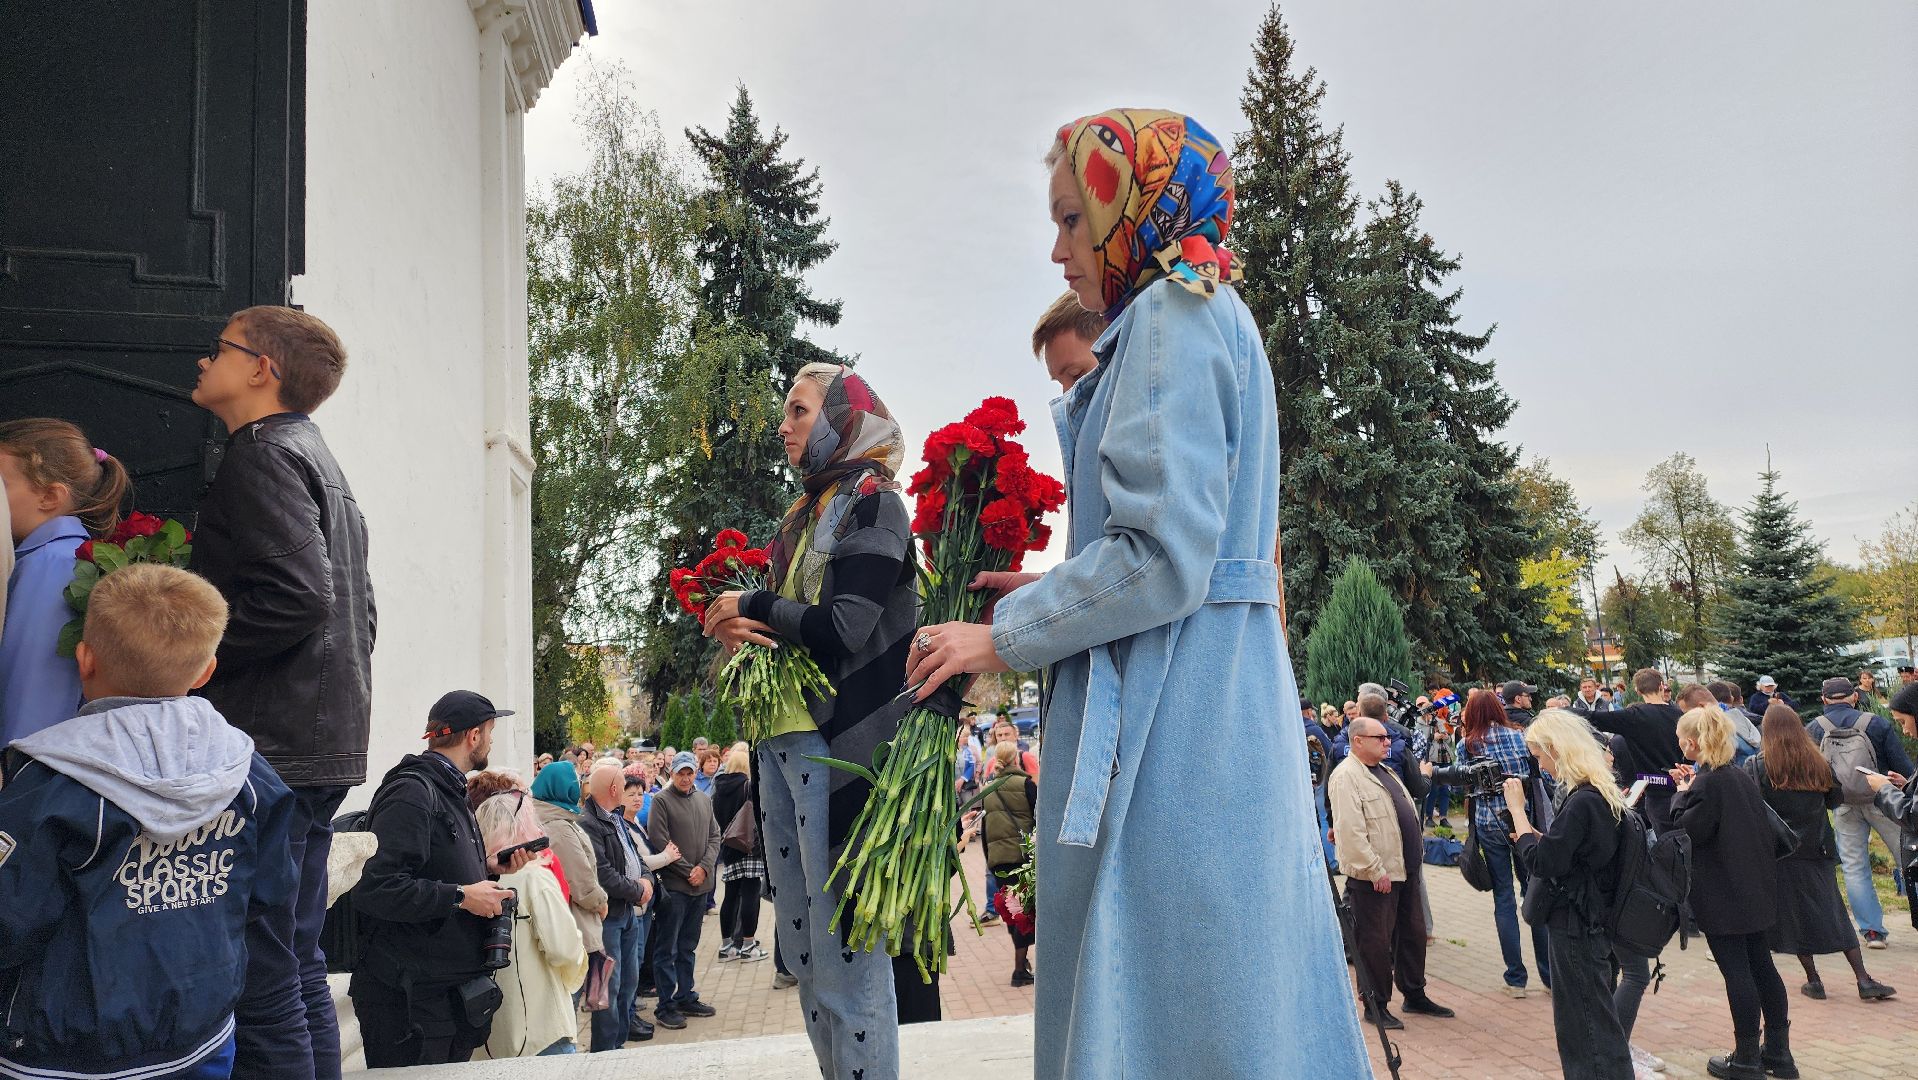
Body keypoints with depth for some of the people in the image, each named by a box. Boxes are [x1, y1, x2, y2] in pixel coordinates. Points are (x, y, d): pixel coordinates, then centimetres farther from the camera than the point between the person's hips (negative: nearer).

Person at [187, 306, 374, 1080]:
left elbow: (297, 597, -22)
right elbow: (352, 610, 23)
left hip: (274, 748, -10)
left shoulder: (265, 453, -8)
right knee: (297, 965, 16)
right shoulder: (318, 461, 22)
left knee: (261, 974, -6)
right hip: (324, 741, 10)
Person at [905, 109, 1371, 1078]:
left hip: (1171, 715, -10)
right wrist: (1050, 592, 18)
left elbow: (1164, 555, -20)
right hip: (1213, 699, 10)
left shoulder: (1175, 315, -10)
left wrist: (1003, 637, -10)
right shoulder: (1208, 318, 20)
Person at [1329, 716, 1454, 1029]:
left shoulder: (1385, 771, 14)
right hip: (1374, 877, -10)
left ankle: (1415, 996, 33)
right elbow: (1350, 832, -23)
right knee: (1375, 943, 0)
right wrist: (1376, 871, -23)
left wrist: (1417, 856, 16)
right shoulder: (1346, 777, -18)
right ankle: (1375, 1006, 13)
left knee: (1413, 934, 18)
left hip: (1404, 870, 10)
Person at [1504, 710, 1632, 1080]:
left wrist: (1517, 809, -18)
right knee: (1578, 1021, 18)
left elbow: (1540, 862, -24)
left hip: (1576, 927, -10)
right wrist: (1534, 836, 2)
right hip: (1588, 919, 10)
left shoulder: (1581, 802, -23)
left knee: (1591, 1025, 0)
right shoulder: (1600, 793, 8)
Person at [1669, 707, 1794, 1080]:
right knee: (1761, 965, 15)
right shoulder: (1743, 777, 7)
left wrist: (1681, 794, -5)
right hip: (1755, 888, 8)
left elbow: (1687, 831, -18)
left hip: (1721, 895, -8)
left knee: (1736, 971, -1)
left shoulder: (1706, 784, -19)